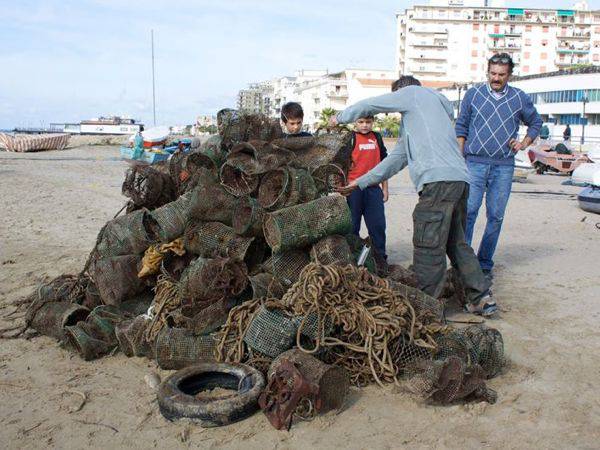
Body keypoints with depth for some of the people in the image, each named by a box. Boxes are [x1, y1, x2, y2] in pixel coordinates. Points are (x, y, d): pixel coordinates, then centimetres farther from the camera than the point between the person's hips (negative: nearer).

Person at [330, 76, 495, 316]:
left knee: (428, 247, -5)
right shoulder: (410, 124, 34)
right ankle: (481, 297, 19)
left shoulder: (413, 93, 12)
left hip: (439, 181, -10)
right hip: (460, 179, 10)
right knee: (456, 243, 17)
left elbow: (370, 105, 15)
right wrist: (359, 183, 32)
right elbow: (396, 159, 31)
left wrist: (340, 117, 33)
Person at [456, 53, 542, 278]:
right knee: (468, 211, -11)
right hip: (474, 162, -1)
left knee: (496, 216, 4)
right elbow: (461, 128, 9)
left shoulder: (520, 98, 9)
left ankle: (485, 264, 15)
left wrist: (524, 143, 7)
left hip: (504, 166, 2)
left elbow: (536, 123, 24)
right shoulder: (473, 94, 6)